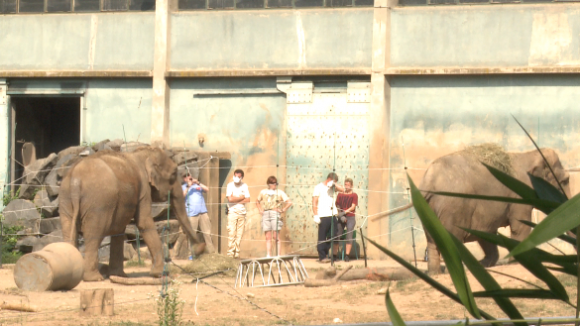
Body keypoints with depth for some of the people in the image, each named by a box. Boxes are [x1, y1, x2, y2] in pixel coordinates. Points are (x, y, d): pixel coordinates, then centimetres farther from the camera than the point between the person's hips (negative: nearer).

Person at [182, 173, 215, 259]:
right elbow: (182, 195, -8)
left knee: (207, 232, 3)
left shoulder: (197, 185, 16)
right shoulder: (183, 187, 9)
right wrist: (188, 186, -15)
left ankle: (211, 251, 7)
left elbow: (207, 190, 3)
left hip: (203, 212, 3)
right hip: (192, 213, -3)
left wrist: (198, 183, -8)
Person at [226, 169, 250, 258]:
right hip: (232, 212, -3)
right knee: (231, 233, -10)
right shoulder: (230, 185, 1)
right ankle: (230, 253, -10)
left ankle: (237, 253, 4)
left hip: (242, 212, 3)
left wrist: (236, 200, -7)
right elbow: (230, 199, -11)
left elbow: (248, 200, 2)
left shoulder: (244, 186, 10)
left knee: (239, 234, 1)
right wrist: (242, 197, -2)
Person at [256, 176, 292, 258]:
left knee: (276, 236, -8)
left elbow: (289, 202, 2)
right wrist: (260, 210, 16)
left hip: (275, 214, -3)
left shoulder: (280, 192, 6)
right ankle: (268, 255, 0)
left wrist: (282, 210, -3)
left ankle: (278, 255, -8)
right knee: (268, 237, 1)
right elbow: (257, 202, 31)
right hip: (265, 214, 3)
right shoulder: (263, 192, 16)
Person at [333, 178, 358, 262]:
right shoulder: (340, 195, 13)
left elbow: (353, 207, -3)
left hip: (350, 218, -2)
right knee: (337, 235, -5)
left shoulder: (354, 195, 6)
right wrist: (340, 215, -8)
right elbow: (337, 206, 7)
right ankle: (334, 254, -2)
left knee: (349, 235, -11)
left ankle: (347, 255, -12)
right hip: (341, 218, 2)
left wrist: (344, 212, -15)